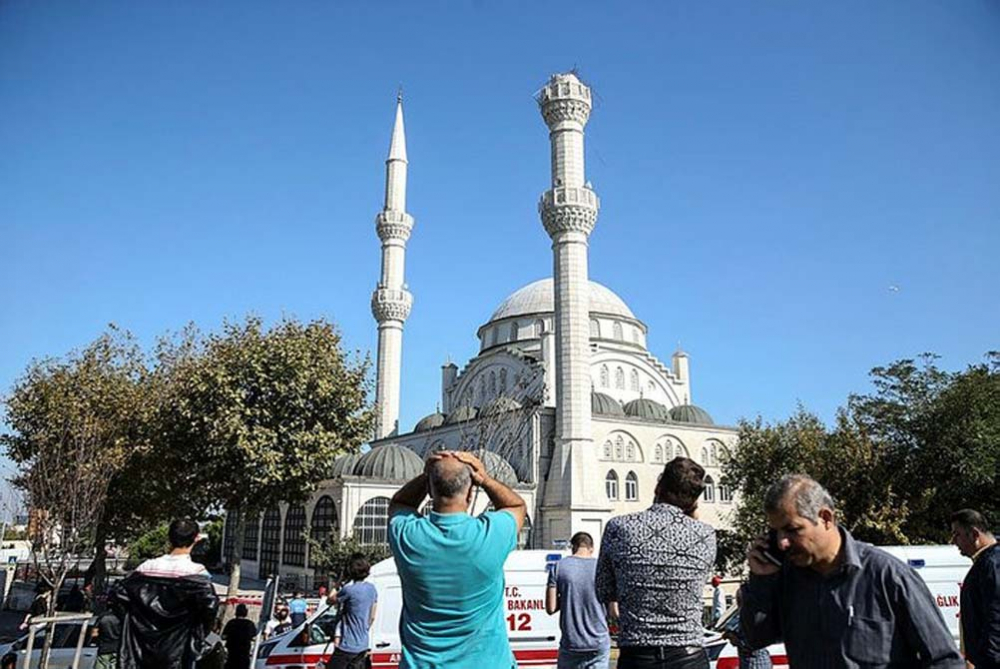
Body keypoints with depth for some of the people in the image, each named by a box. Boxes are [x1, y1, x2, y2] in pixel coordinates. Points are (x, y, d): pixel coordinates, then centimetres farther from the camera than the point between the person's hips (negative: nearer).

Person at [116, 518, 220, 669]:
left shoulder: (148, 567, -4)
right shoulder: (195, 572, -17)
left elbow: (122, 595, 0)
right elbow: (210, 604, -26)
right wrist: (199, 634, -7)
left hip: (146, 646, 4)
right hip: (178, 648, -4)